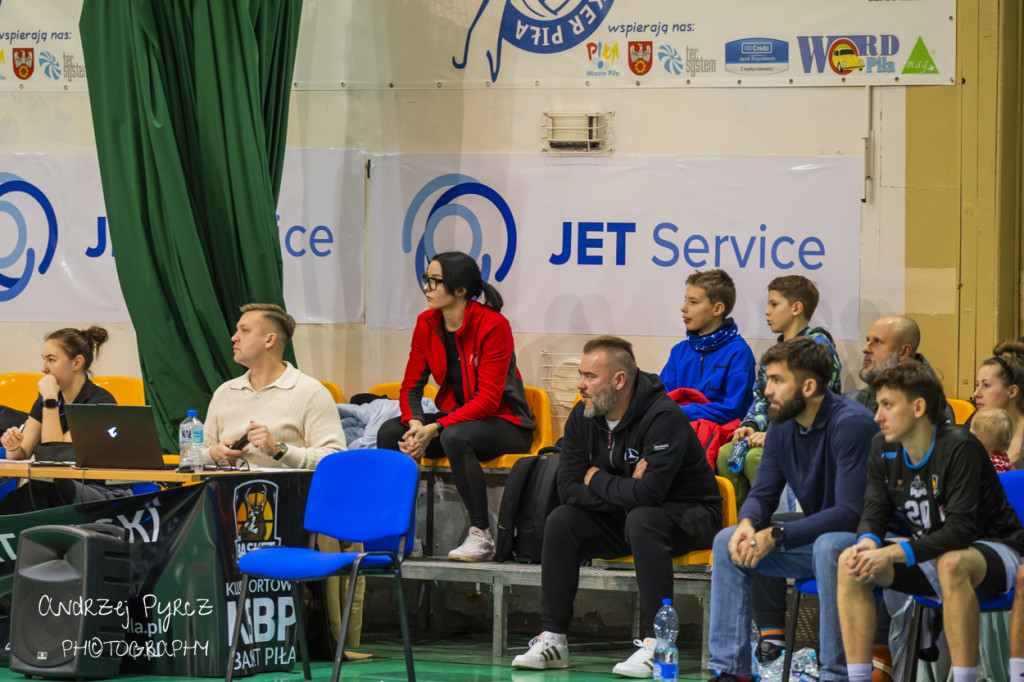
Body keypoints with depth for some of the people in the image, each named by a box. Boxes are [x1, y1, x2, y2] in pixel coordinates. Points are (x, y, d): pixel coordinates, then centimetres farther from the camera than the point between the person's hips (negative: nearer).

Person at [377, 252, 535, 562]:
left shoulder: (494, 326, -19)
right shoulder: (427, 324, 1)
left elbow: (488, 400, -22)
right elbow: (411, 385, 4)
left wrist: (435, 429, -29)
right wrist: (415, 423, -18)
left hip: (504, 423, -6)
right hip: (456, 416, 7)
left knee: (454, 437, -38)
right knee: (389, 432, -17)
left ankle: (481, 535, -31)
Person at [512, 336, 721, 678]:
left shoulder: (664, 417, -25)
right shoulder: (583, 418, -4)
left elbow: (648, 493, -34)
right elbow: (569, 490, -10)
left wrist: (597, 480, -17)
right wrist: (621, 490, -24)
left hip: (687, 515, -6)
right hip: (621, 517, 7)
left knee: (642, 519, -37)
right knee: (561, 521, -15)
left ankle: (656, 643, -38)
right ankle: (552, 639, -13)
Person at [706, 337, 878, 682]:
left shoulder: (852, 424, -23)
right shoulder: (782, 427, 1)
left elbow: (850, 512, -29)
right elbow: (762, 495, 8)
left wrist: (776, 535, -31)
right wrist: (747, 524, -18)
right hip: (815, 540, 8)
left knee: (829, 547, -39)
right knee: (727, 541, -4)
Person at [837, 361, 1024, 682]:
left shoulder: (959, 447, -23)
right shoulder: (883, 448, -2)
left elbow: (960, 529, -29)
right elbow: (874, 511, -1)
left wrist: (894, 553, -37)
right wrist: (867, 543, -27)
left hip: (994, 551, -7)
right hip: (928, 554, 7)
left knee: (951, 564, -41)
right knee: (850, 562, -14)